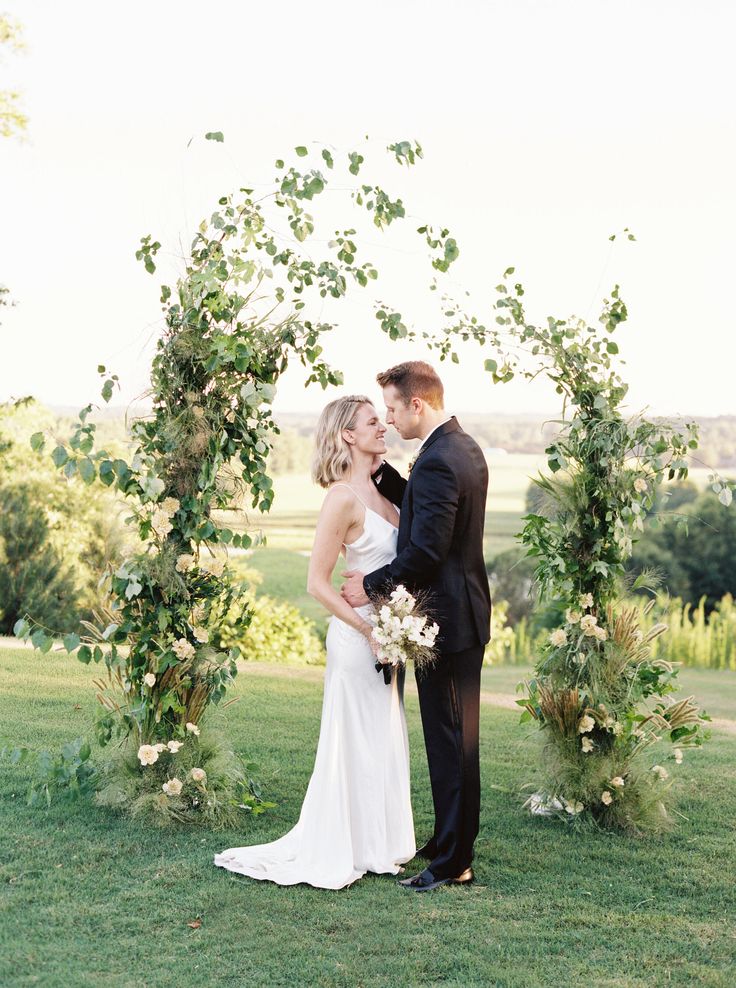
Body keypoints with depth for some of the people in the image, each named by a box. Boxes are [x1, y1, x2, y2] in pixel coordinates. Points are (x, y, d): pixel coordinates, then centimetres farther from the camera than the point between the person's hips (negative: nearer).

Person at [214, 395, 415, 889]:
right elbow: (318, 582, -16)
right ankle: (351, 850, 16)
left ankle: (380, 842, 29)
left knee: (385, 739, 16)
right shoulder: (343, 496, -17)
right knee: (358, 741, 2)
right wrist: (370, 631, -17)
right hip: (359, 634, -8)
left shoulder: (383, 487, 7)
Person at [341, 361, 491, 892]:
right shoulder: (465, 447, 10)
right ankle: (456, 841, 33)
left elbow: (425, 552, -26)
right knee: (457, 736, 19)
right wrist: (380, 471, 8)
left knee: (449, 742, -1)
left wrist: (373, 583, -14)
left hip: (445, 619, -11)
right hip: (467, 613, 11)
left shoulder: (437, 461, -22)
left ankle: (453, 862, 9)